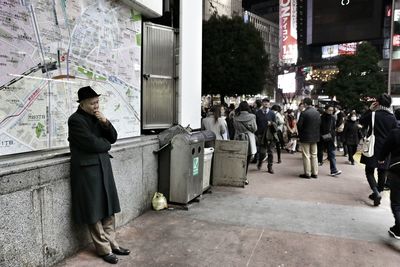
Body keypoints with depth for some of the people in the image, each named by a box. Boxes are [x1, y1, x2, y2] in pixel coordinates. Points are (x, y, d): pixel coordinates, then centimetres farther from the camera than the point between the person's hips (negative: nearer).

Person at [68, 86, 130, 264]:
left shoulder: (97, 117, 11)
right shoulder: (75, 120, -12)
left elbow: (113, 138, 8)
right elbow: (92, 143, -19)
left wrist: (106, 123, -8)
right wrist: (106, 144, 0)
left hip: (103, 167, 7)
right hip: (87, 170, -7)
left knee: (109, 209, 11)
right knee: (94, 213, 4)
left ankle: (112, 243, 24)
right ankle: (104, 249, 16)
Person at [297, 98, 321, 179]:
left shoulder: (304, 113, -17)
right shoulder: (317, 112, 2)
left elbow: (299, 125, -15)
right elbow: (320, 124, 7)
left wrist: (300, 134, 1)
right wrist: (316, 133, 15)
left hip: (305, 137, -6)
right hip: (315, 137, 6)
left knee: (306, 156, 2)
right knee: (314, 155, 14)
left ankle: (307, 173, 7)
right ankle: (315, 173, 19)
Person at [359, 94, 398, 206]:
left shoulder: (373, 115, -12)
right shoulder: (393, 118, -2)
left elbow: (361, 121, 6)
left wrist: (369, 110, 7)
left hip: (373, 148, -3)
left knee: (369, 171, 4)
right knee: (382, 172, 17)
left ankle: (376, 192, -14)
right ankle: (378, 192, 31)